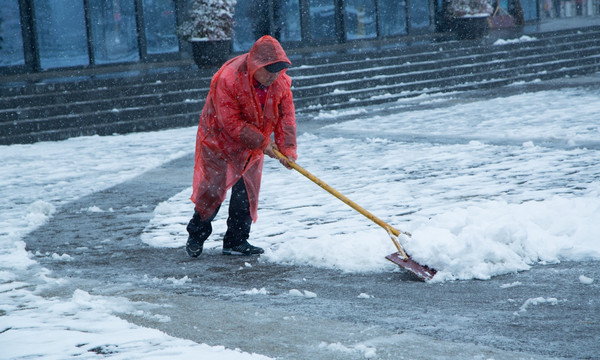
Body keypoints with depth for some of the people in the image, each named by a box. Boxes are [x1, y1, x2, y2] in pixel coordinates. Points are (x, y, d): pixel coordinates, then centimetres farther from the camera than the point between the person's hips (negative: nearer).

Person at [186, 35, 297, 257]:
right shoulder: (228, 79, -30)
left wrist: (287, 148, -21)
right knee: (212, 190, 0)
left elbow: (286, 116, -8)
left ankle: (236, 241, 17)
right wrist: (261, 142, -26)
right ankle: (196, 235, 20)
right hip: (219, 140, -5)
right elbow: (230, 122, -28)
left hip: (252, 147, 5)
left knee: (247, 193, 5)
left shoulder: (281, 82, -12)